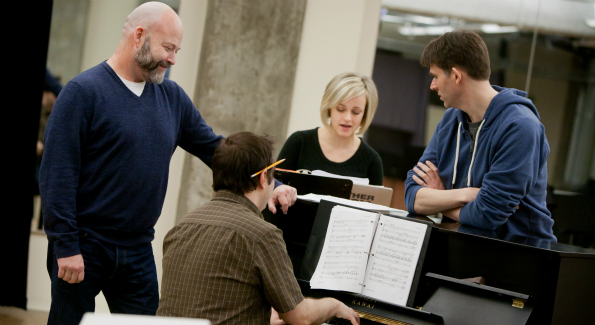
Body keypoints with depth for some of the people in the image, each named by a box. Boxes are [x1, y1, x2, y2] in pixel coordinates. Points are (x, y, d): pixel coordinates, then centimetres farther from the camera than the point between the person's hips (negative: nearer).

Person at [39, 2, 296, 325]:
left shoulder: (172, 97, 8)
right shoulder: (83, 92, -11)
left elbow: (215, 148, 12)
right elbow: (56, 174, -14)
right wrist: (66, 246, -18)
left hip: (138, 250, 6)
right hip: (83, 248, -5)